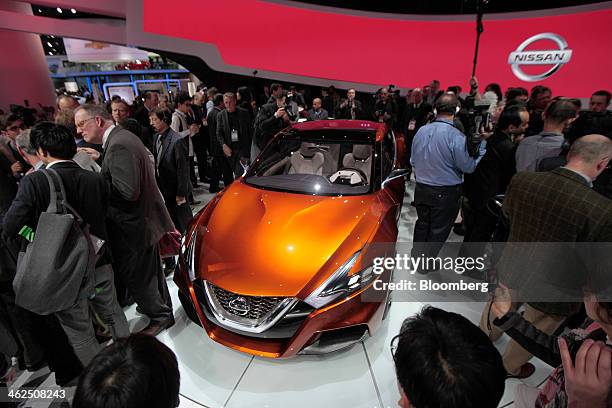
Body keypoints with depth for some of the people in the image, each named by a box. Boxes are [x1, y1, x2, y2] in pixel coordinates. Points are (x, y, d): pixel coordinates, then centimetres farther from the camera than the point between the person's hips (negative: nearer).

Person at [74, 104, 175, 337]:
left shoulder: (118, 146, -22)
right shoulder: (123, 137, 8)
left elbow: (127, 192, -28)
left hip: (134, 225, -10)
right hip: (146, 218, 10)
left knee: (136, 276, 6)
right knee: (150, 271, 24)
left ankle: (160, 315, 24)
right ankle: (159, 306, 42)